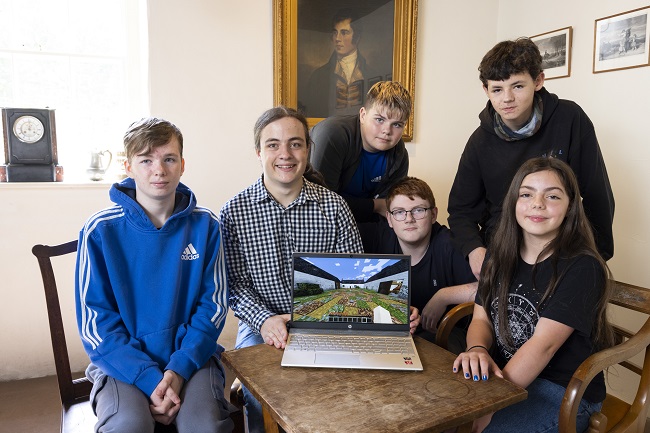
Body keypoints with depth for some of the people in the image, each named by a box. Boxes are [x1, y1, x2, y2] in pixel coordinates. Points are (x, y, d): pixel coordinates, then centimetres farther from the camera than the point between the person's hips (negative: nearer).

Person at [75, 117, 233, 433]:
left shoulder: (204, 225, -2)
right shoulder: (101, 230, -5)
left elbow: (213, 305, 0)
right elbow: (95, 322, -5)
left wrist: (179, 369, -13)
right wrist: (150, 379, -16)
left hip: (191, 356, 1)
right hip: (123, 362, 0)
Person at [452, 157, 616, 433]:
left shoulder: (582, 268, -15)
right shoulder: (501, 255, 4)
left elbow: (543, 344, -21)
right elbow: (481, 318, 1)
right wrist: (477, 350, -23)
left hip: (563, 392, -5)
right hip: (501, 374, 5)